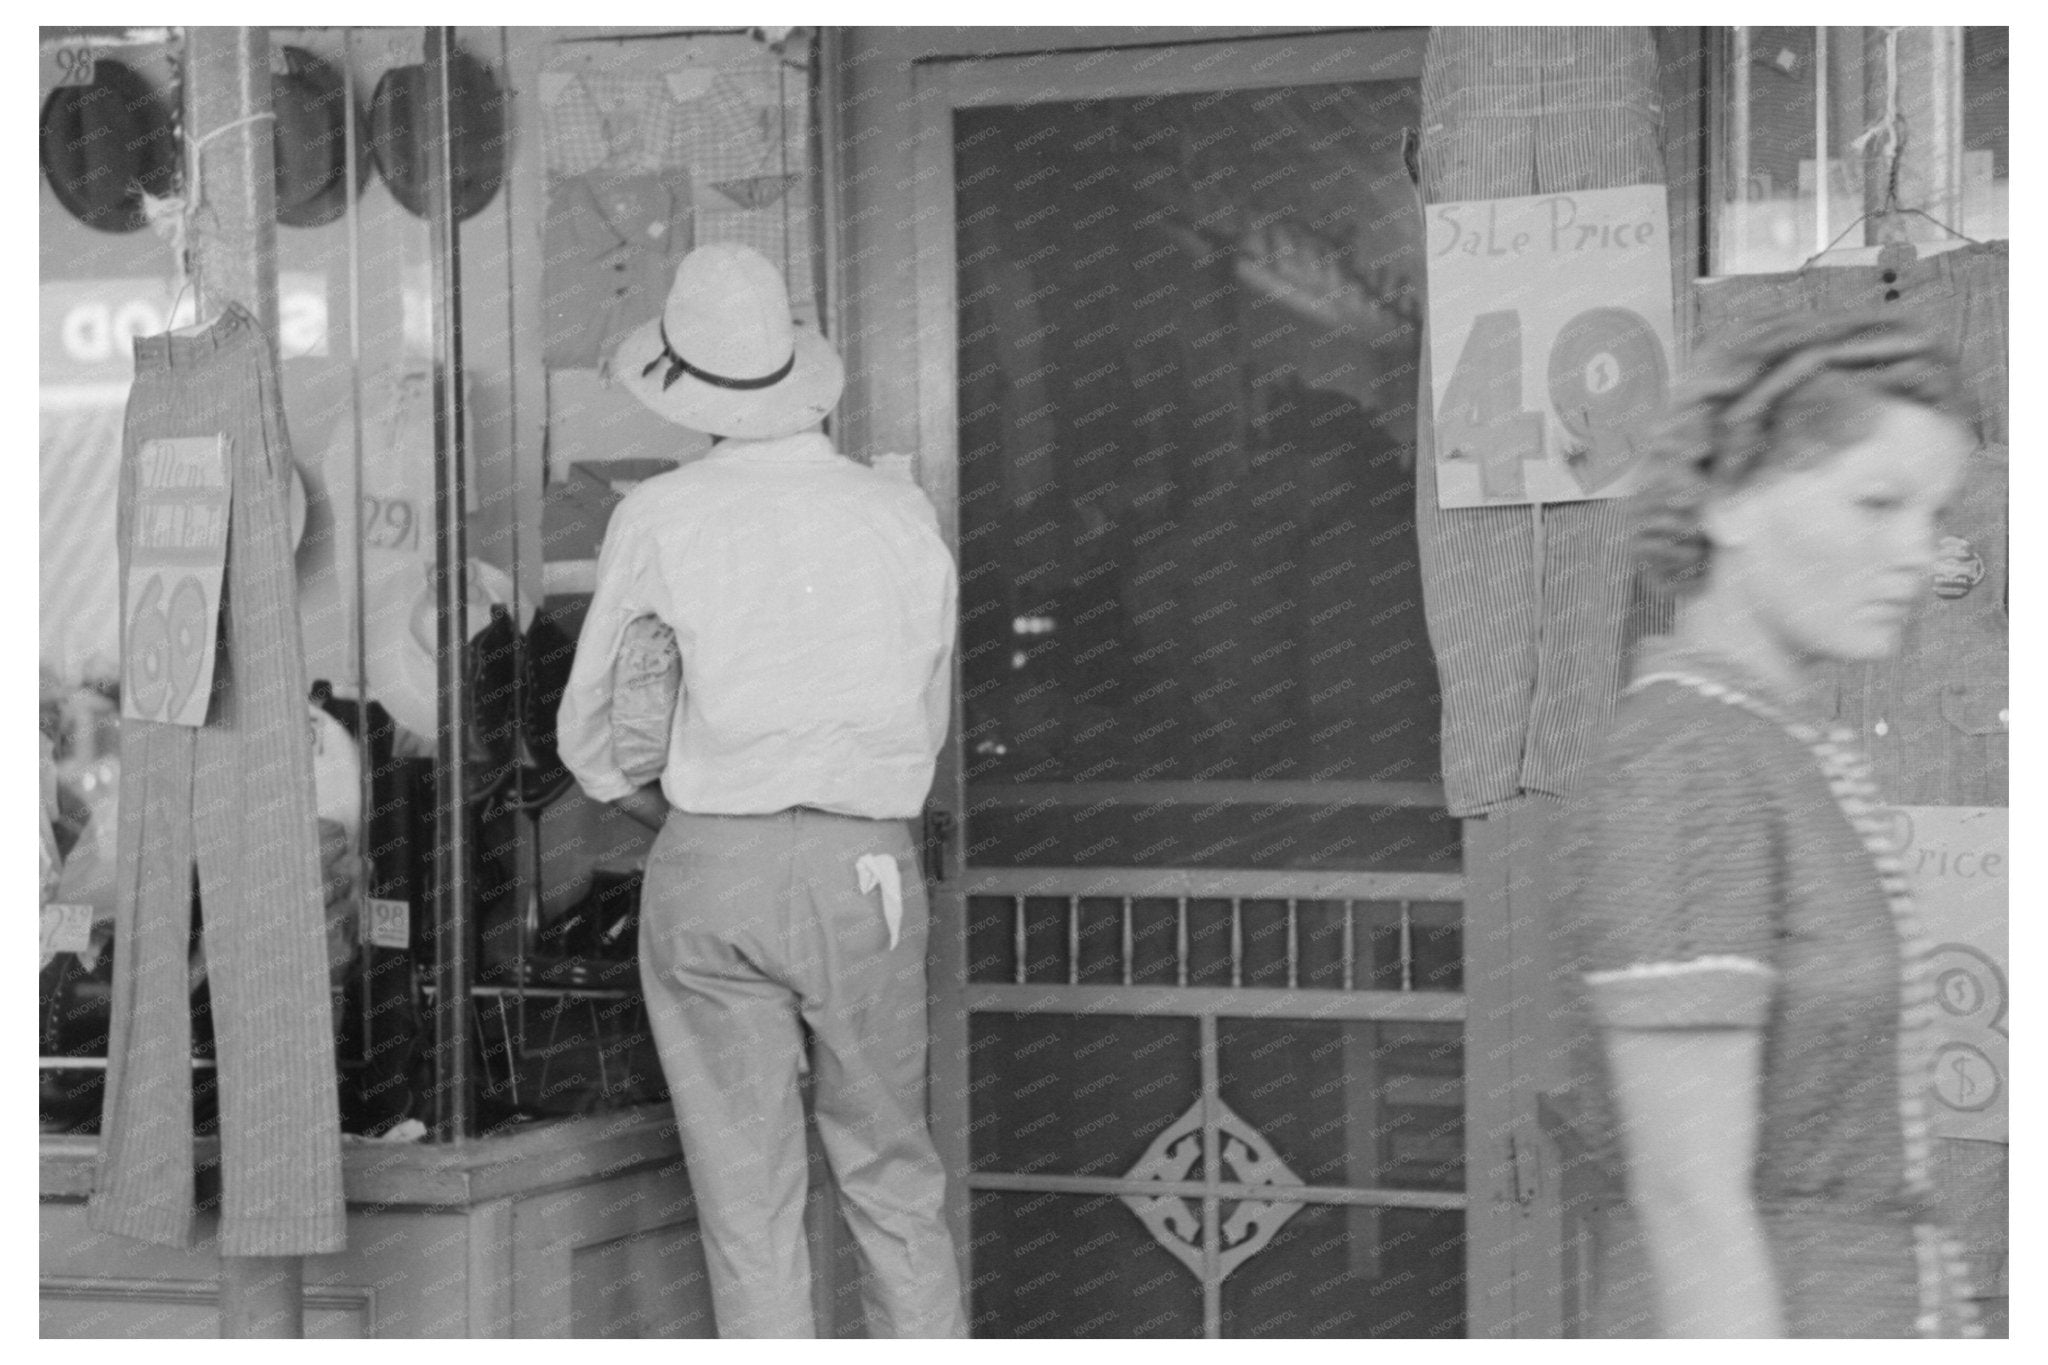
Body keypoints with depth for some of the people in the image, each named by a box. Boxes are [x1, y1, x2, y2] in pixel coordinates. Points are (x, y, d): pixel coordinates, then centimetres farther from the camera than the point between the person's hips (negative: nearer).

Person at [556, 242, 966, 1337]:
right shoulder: (906, 519, 5)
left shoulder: (658, 519, -1)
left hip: (709, 872, -1)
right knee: (891, 1175, 14)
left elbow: (590, 736, 9)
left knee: (748, 1197, 5)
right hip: (866, 872, 2)